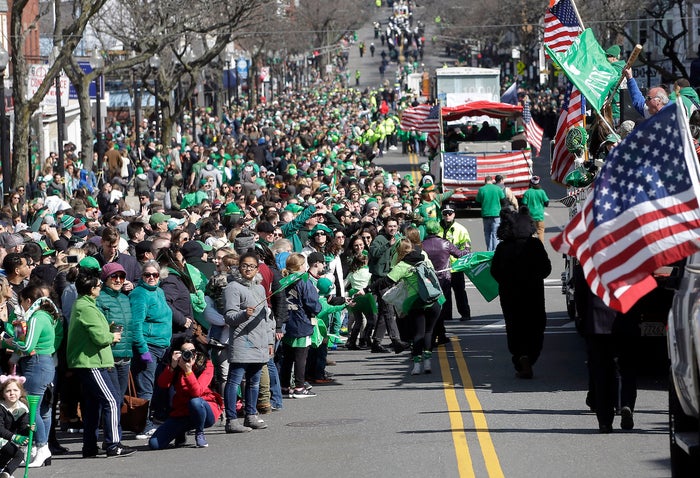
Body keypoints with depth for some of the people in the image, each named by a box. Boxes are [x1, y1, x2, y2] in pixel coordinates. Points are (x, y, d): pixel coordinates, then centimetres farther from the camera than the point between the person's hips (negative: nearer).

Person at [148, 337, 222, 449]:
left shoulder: (206, 366, -11)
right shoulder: (176, 367, 0)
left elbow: (197, 392, -25)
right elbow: (162, 384, -17)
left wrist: (188, 370, -34)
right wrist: (172, 366, -29)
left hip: (206, 411, -3)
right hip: (181, 413, 3)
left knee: (195, 402, -40)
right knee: (154, 444, -15)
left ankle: (200, 434, -10)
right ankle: (180, 434, 18)